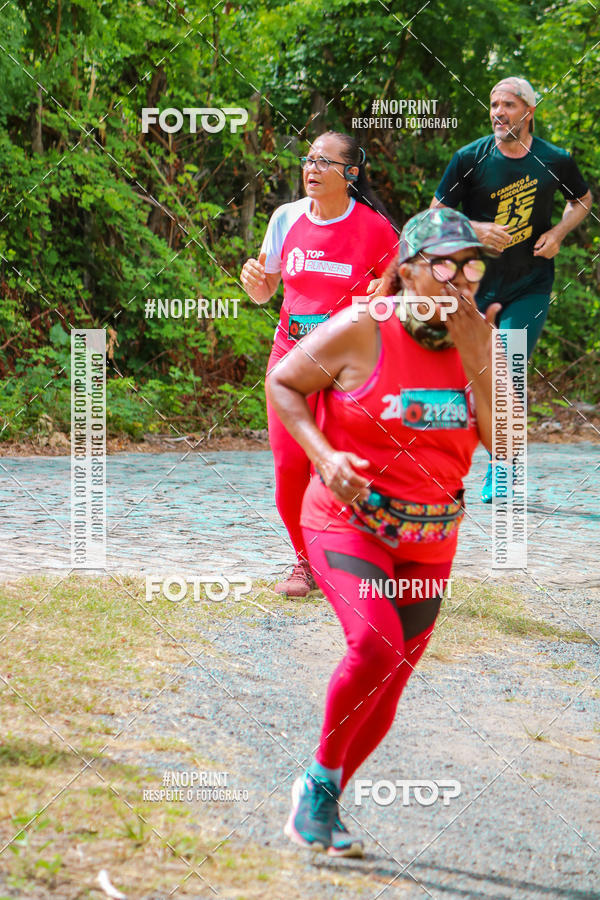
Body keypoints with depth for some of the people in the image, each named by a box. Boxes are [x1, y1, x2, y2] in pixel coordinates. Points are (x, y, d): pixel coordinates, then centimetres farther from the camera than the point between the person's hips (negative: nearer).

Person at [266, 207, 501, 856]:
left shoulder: (478, 338, 0)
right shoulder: (362, 331, -13)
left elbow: (504, 442, -8)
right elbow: (282, 383, -3)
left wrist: (476, 358, -18)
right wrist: (324, 456, -17)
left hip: (429, 541, 5)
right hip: (349, 520, -5)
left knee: (387, 688, 9)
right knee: (376, 646, -27)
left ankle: (320, 802, 29)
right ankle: (323, 774, -5)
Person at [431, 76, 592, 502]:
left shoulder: (555, 161, -4)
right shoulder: (471, 158, -6)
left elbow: (583, 199, 16)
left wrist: (558, 233, -2)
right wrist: (476, 230, -17)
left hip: (530, 287, -1)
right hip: (476, 283, 1)